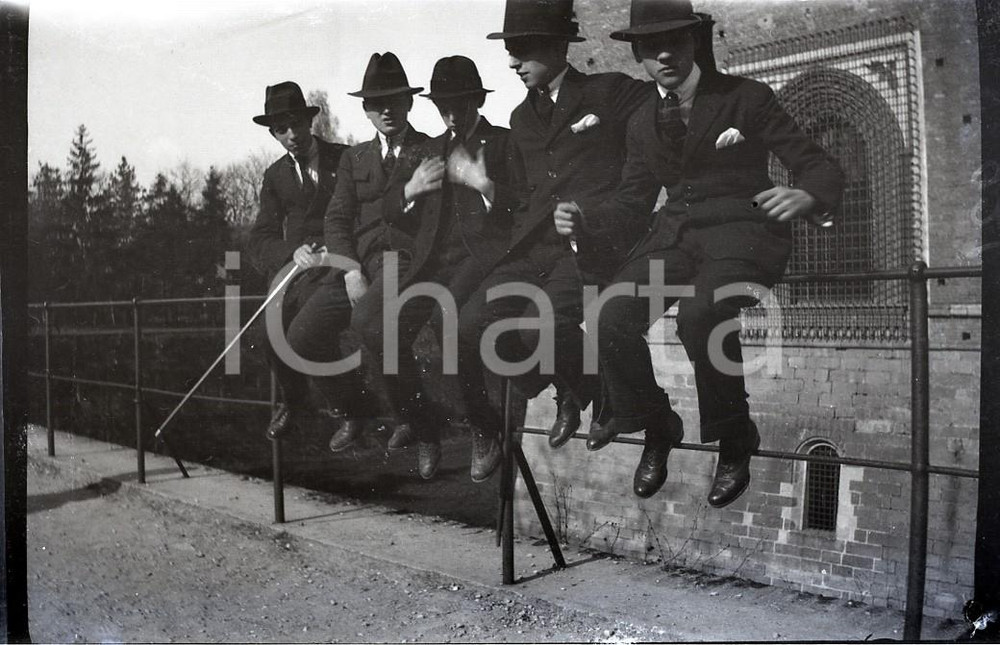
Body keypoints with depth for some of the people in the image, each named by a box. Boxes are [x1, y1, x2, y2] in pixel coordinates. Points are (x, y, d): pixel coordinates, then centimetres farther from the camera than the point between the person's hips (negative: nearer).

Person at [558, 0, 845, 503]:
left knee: (699, 316, -35)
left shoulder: (747, 97, 3)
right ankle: (655, 429, 4)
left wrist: (807, 196, -25)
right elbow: (633, 199, 20)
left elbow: (820, 165, 1)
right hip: (674, 233, 4)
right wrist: (585, 216, -2)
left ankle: (733, 444, -9)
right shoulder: (642, 122, 17)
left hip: (741, 229, -4)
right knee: (614, 318, -23)